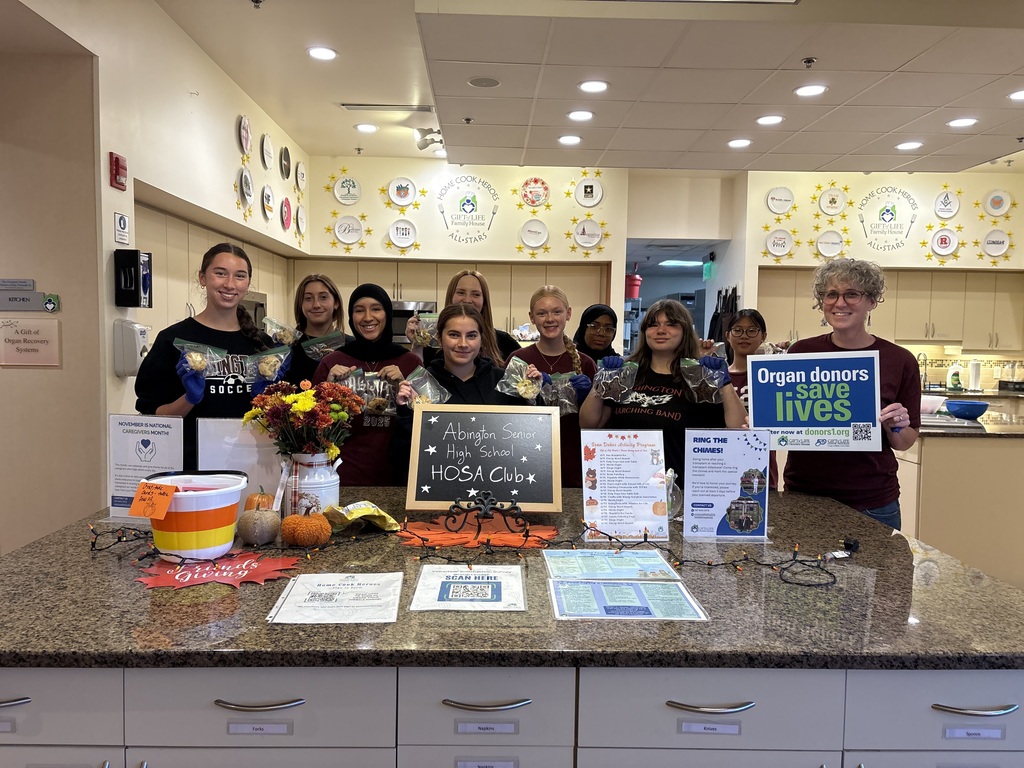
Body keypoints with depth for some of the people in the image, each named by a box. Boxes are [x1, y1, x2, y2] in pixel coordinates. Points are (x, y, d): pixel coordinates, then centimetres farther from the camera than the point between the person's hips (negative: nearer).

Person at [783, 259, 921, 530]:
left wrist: (894, 427, -16)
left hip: (871, 503, -1)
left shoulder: (900, 361, -4)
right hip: (802, 494, 1)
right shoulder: (801, 352, -2)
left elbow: (905, 443, 5)